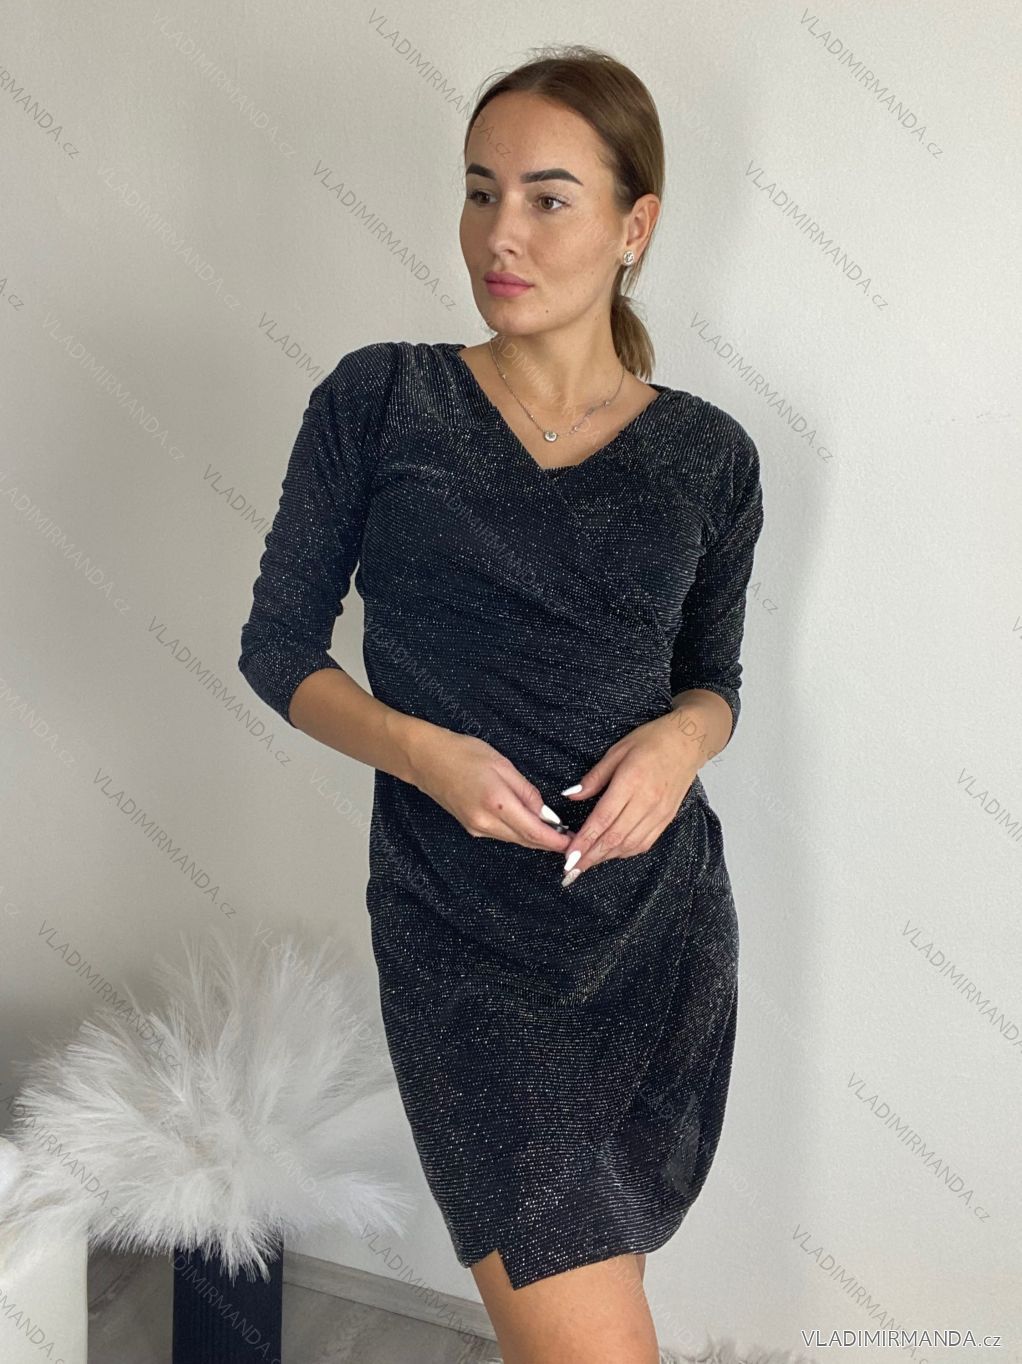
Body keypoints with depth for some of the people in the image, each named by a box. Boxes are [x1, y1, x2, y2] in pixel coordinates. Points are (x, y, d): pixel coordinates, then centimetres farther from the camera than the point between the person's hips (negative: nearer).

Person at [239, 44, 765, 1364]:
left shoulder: (707, 456, 2)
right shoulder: (377, 401, -4)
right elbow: (278, 648, 1)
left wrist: (681, 737, -10)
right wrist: (422, 751, -17)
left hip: (663, 921, 3)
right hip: (463, 943, -3)